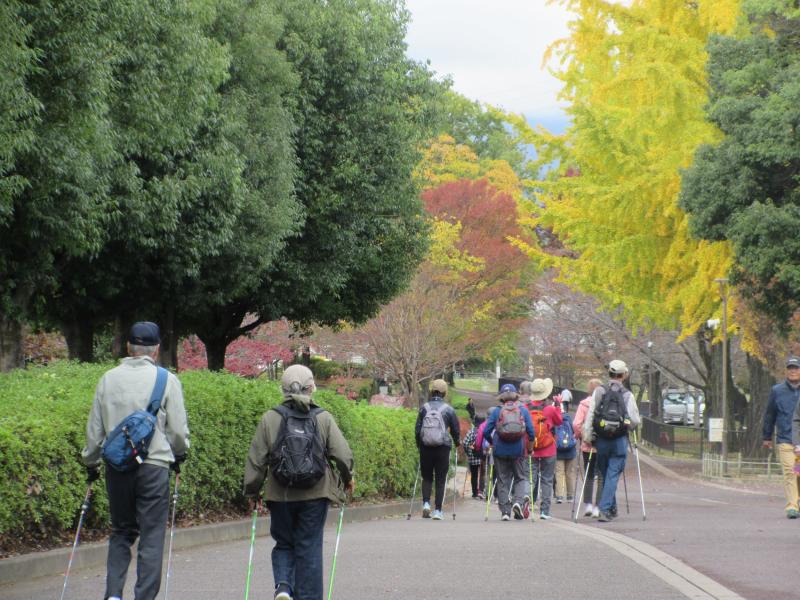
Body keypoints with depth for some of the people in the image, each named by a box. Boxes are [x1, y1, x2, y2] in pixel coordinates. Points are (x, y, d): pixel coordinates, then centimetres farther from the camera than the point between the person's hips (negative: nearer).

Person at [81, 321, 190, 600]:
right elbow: (178, 429, -1)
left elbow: (94, 428, 11)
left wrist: (91, 462, 23)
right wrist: (179, 454, 18)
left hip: (116, 466, 4)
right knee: (152, 535, 2)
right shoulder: (166, 380, -5)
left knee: (121, 532, 16)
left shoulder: (108, 379, 5)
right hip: (153, 465, -3)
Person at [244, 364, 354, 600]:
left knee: (283, 544, 15)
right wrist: (347, 478, 15)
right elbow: (343, 455, -5)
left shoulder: (270, 419, -3)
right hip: (315, 495, 0)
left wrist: (252, 492, 11)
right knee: (309, 548, 8)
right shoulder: (324, 418, -4)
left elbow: (256, 460, -1)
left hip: (281, 495, 0)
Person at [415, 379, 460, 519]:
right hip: (443, 448, -1)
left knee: (427, 477, 15)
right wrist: (456, 443, 23)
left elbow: (417, 429, 2)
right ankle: (437, 511, 1)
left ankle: (426, 503, -6)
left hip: (425, 448, 1)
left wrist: (419, 445, 16)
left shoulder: (424, 408, 1)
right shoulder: (448, 409, -2)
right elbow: (456, 430, 4)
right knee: (441, 480, 5)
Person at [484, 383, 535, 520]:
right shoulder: (523, 410, 2)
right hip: (518, 450, 0)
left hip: (500, 451, 0)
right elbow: (531, 431, -2)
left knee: (503, 481, 8)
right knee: (522, 478, 10)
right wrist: (530, 446, 14)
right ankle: (519, 501, -15)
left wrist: (492, 442, 17)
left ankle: (505, 511, 4)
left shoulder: (496, 411, 1)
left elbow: (486, 432, -1)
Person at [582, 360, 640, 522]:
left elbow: (590, 414, -3)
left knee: (605, 474, 16)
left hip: (601, 440, 2)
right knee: (612, 475, 0)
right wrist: (628, 427, 20)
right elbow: (635, 421, -3)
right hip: (620, 440, -2)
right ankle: (605, 510, -9)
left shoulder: (599, 391, 1)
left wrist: (587, 436, 1)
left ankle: (612, 509, 25)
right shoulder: (627, 395, -2)